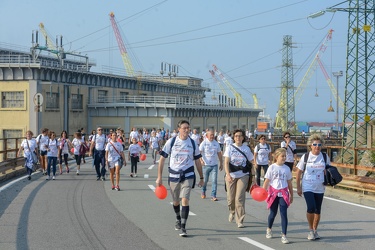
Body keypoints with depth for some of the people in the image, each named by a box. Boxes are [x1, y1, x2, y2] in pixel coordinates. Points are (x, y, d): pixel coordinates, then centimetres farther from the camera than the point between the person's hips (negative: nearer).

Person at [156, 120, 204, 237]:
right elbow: (162, 159, 0)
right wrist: (159, 177, -4)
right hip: (173, 175, 1)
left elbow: (197, 161, 11)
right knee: (176, 201, 15)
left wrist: (201, 178, 12)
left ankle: (183, 227, -12)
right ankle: (178, 220, 41)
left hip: (188, 176, -1)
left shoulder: (193, 143, 1)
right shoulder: (171, 142, -3)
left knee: (185, 200, -15)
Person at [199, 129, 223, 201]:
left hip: (214, 165, 2)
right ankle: (203, 192, 33)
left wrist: (221, 163, 16)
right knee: (205, 180, 8)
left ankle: (213, 196, -4)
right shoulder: (204, 143, -2)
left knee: (214, 180, -7)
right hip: (206, 165, -2)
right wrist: (201, 160, -24)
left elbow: (219, 154, 17)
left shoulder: (216, 143, 9)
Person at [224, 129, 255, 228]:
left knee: (239, 198, -10)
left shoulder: (246, 149, 3)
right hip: (231, 176, 1)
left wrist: (253, 176, 5)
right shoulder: (230, 147, 0)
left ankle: (240, 221, -4)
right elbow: (226, 162, -8)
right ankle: (232, 212, 41)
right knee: (230, 198, 8)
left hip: (243, 176, -1)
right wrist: (228, 174, -22)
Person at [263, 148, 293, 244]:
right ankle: (269, 229, 36)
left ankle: (284, 235, -5)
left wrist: (291, 195, 14)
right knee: (273, 213, 10)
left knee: (284, 214, -7)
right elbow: (267, 181, -4)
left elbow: (289, 183, 11)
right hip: (273, 193, -1)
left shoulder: (287, 168, 4)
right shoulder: (272, 167, -4)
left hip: (283, 194, 1)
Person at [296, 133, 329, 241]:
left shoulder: (325, 157, 2)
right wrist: (298, 188, -3)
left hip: (320, 188, 3)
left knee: (317, 210, 8)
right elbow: (298, 173, 1)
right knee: (311, 207, -18)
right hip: (307, 188, -3)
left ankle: (315, 230, 26)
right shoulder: (305, 157, -3)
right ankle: (310, 230, 1)